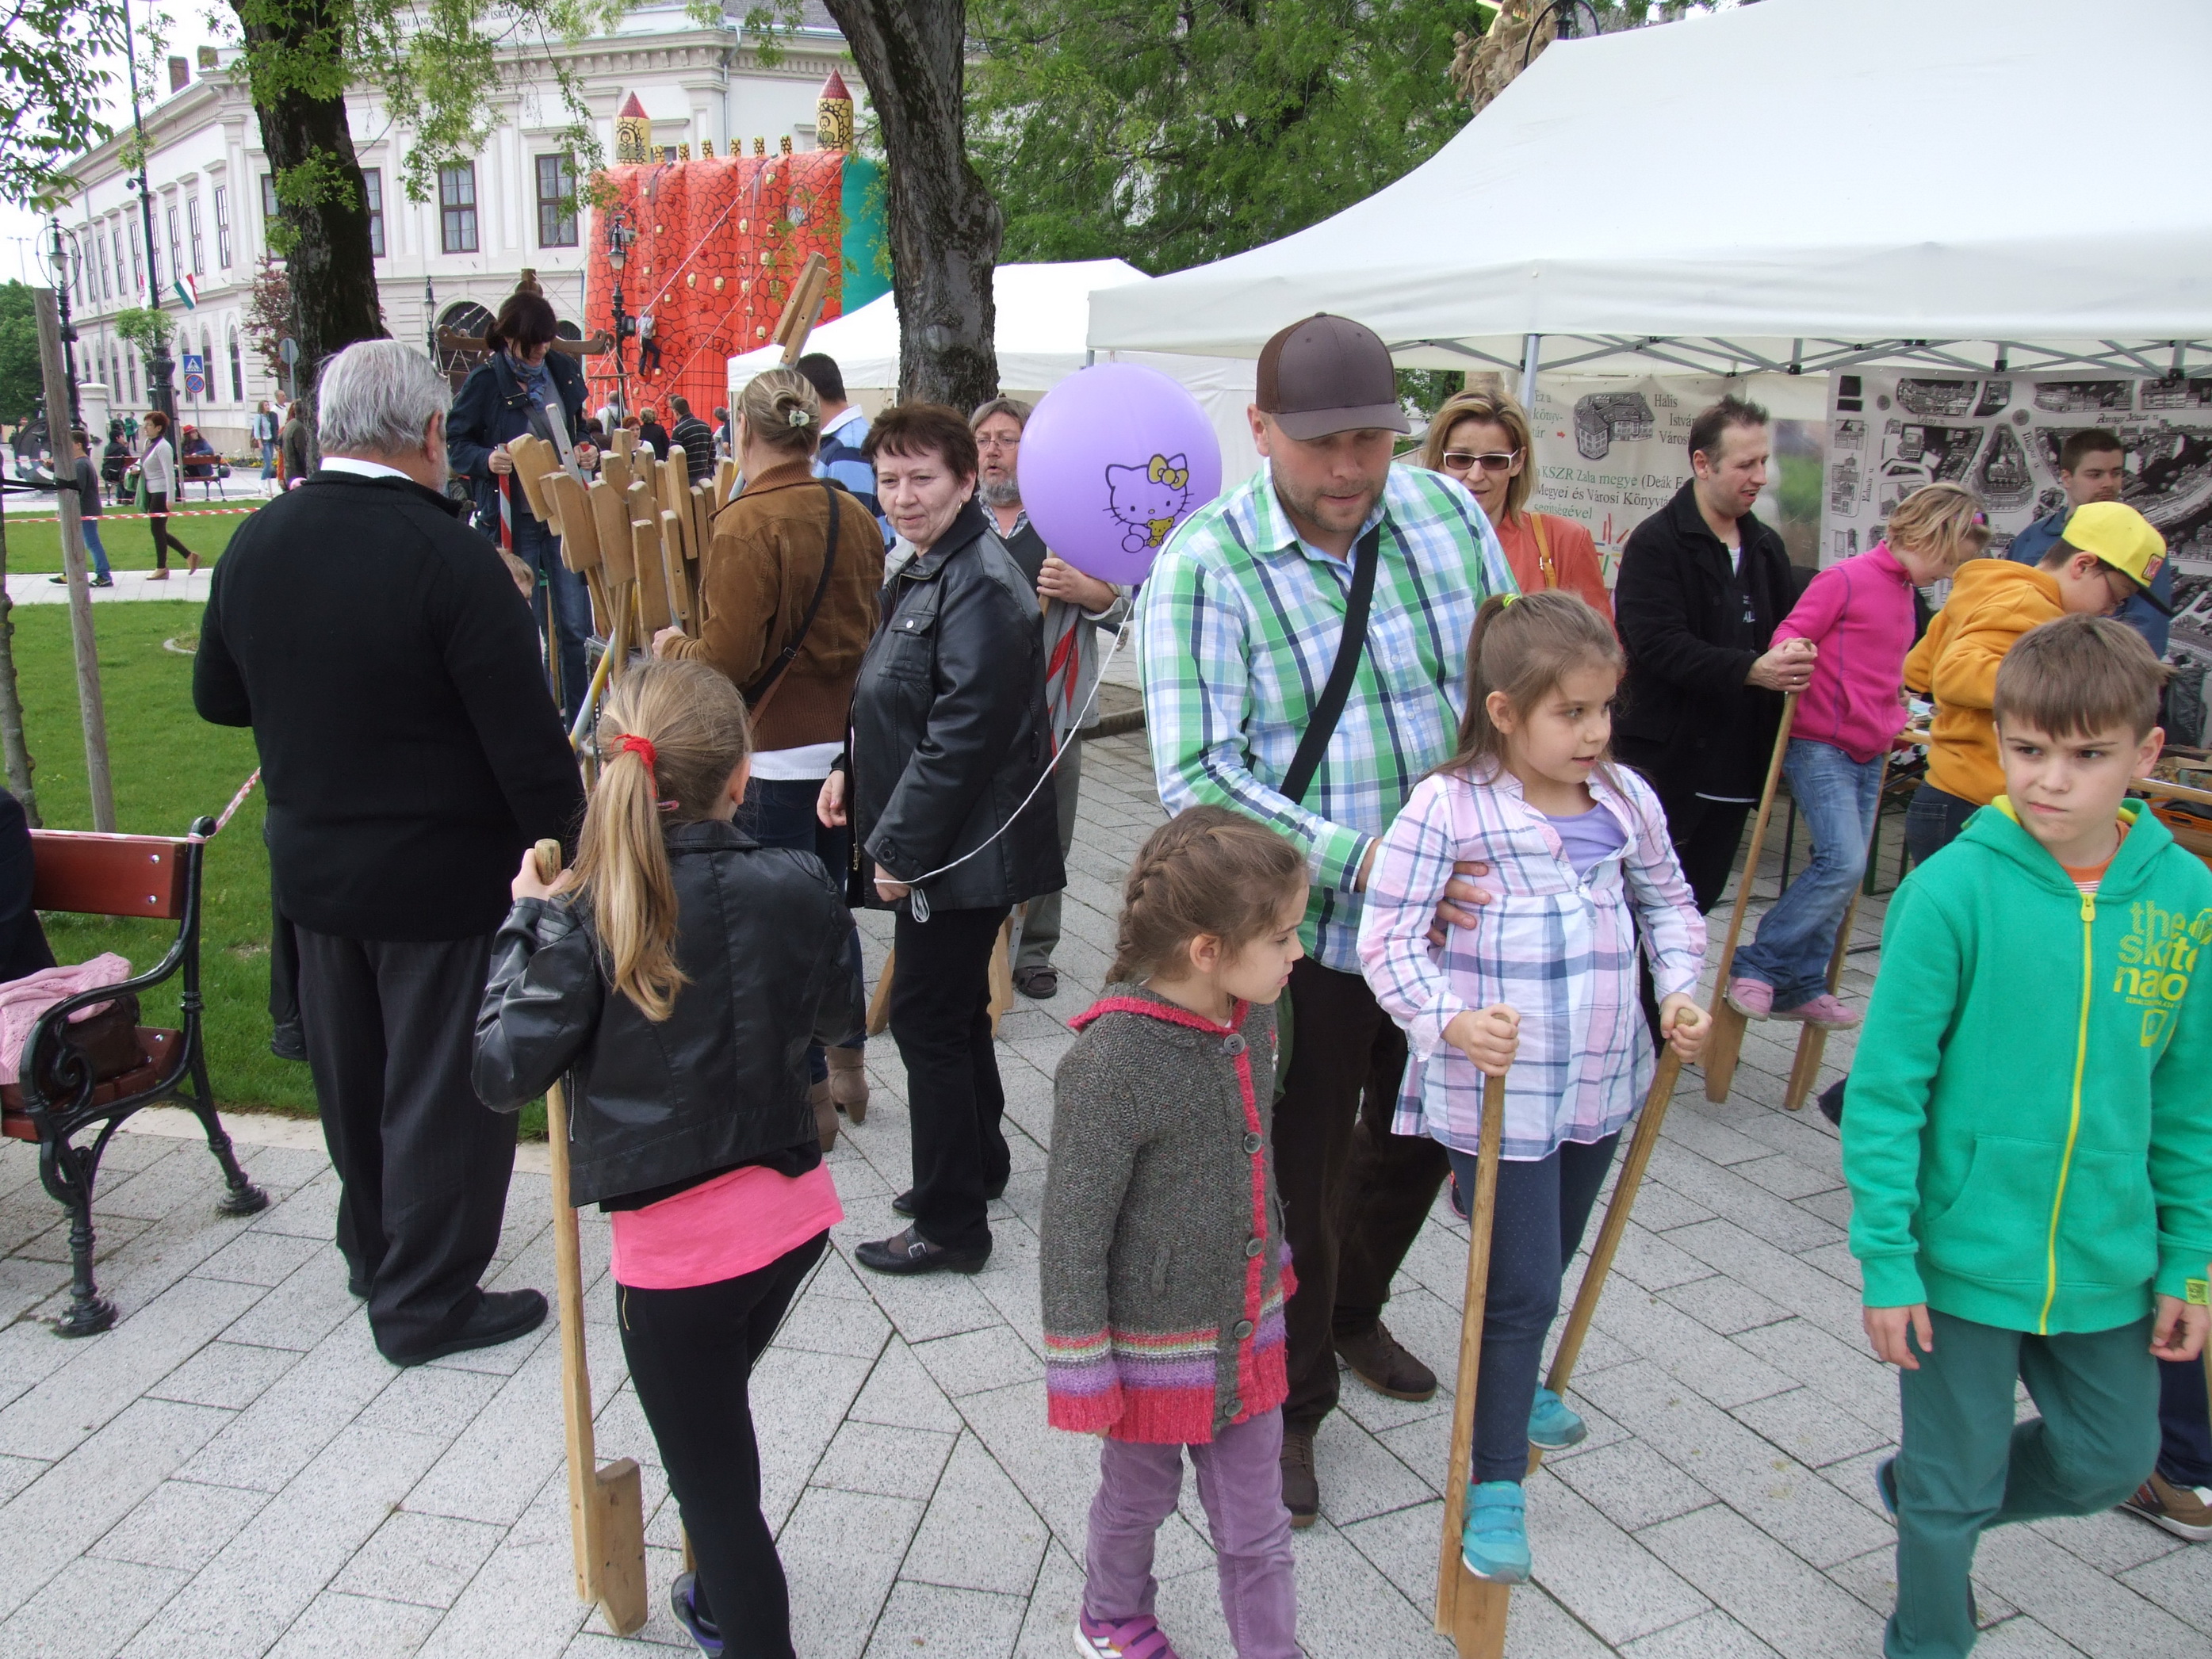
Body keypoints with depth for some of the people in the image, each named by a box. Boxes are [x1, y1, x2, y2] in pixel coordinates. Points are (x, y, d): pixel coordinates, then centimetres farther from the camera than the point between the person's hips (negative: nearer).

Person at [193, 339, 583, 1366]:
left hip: (310, 863, 7)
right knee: (443, 1087, 8)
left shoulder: (255, 545, -2)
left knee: (350, 1078, 22)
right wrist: (565, 849, -12)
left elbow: (217, 697, 12)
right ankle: (427, 1302, 20)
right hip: (441, 875, -7)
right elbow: (525, 740, -22)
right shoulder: (446, 557, -22)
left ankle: (374, 1255, 42)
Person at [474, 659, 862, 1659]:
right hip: (794, 1212, 5)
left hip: (677, 1244, -5)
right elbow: (838, 1018, 9)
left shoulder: (588, 919, -18)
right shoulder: (798, 888, -8)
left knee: (711, 1472, 12)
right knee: (716, 1423, 30)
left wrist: (525, 924, -3)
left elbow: (504, 1074, -12)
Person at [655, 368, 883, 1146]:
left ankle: (809, 1095, 14)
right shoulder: (853, 515, 5)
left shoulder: (747, 524, -17)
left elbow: (729, 659, -19)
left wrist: (676, 646, 2)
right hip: (845, 743, 8)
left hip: (777, 753, -7)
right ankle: (847, 1067, 32)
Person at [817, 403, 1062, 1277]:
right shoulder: (919, 569, 12)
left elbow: (961, 737, -25)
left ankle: (951, 1224, 11)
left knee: (927, 1017, -2)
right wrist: (851, 768, 10)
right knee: (955, 1006, 21)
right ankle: (979, 1162, 39)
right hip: (931, 844, 10)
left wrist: (900, 848, -21)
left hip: (961, 848, -10)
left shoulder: (979, 587, -21)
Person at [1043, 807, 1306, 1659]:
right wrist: (1083, 1372, -14)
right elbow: (1073, 1233, -21)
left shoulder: (1250, 1020, -8)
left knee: (1257, 1525, 17)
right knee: (1139, 1496, 22)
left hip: (1246, 1333, 5)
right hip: (1153, 1345, -5)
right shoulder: (1111, 1063, -30)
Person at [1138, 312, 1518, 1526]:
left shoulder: (1447, 513, -2)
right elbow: (1197, 778, -23)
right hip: (1302, 929, -5)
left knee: (1418, 1133, 24)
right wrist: (1356, 858, -30)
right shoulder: (1206, 563, -16)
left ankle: (1354, 1313, 53)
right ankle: (1288, 1403, 33)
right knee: (1300, 1173, 8)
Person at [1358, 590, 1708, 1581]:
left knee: (1551, 1264, 26)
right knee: (1520, 1287, 0)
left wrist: (1679, 989, 1)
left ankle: (1516, 1381, 53)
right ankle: (1494, 1483, 18)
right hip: (1495, 1093, -6)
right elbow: (1386, 936, -18)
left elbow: (1667, 903, 17)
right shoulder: (1446, 808, -17)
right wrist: (1450, 1019, -31)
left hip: (1600, 1087, 6)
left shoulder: (1626, 800, 2)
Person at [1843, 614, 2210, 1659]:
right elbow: (1886, 1087, -13)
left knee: (2110, 1463, 22)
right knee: (1957, 1485, 12)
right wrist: (1886, 1260, -13)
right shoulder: (1953, 890, -17)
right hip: (1963, 1256, -4)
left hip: (2106, 1263, 4)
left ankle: (1925, 1495, 47)